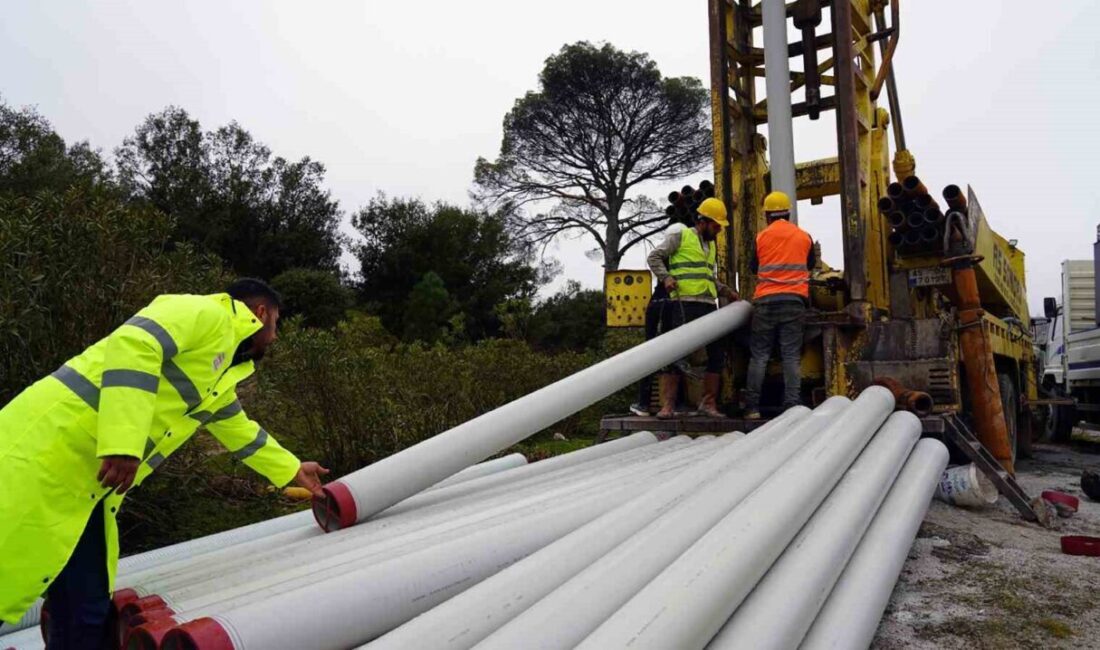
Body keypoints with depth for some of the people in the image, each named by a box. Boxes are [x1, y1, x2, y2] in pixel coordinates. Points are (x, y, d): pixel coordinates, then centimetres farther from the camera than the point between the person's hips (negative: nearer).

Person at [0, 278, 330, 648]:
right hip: (51, 440, -10)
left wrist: (292, 470, 47)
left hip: (86, 480, 10)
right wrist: (123, 443, -29)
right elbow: (133, 344, -23)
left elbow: (241, 431, 38)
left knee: (87, 608, 8)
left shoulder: (219, 377, 24)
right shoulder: (207, 315, -6)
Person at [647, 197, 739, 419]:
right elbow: (654, 257, 0)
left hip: (708, 305, 7)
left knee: (717, 354, 6)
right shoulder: (680, 236, 3)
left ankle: (709, 403, 15)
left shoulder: (712, 245, 24)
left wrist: (725, 291, 16)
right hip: (684, 303, -7)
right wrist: (665, 277, -14)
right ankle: (667, 405, -6)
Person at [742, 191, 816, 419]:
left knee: (759, 355, 4)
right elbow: (811, 265, 22)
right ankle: (792, 406, -4)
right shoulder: (804, 237, 8)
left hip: (765, 300, -1)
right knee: (791, 356, 1)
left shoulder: (761, 237, 3)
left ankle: (752, 407, 1)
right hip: (794, 300, 1)